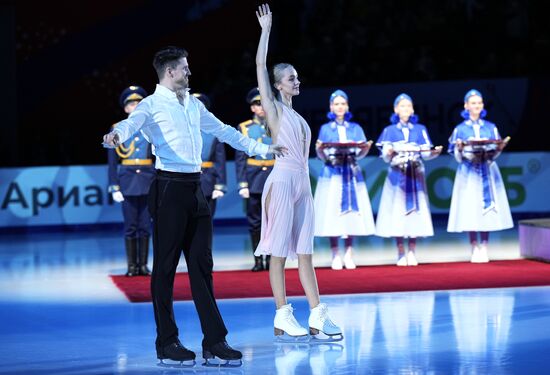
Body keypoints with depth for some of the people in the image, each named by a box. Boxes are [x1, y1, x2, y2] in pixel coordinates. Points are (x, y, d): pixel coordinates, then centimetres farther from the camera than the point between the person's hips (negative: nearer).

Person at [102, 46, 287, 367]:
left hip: (196, 188, 7)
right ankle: (167, 344, 6)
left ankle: (214, 343, 6)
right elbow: (133, 122, -25)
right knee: (166, 266, -1)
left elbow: (223, 130, 30)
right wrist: (117, 135, -48)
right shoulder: (152, 104, -5)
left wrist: (260, 148, 35)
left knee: (202, 264, 5)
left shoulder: (194, 105, 18)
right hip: (169, 188, -7)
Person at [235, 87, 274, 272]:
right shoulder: (244, 128, 5)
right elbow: (240, 159, 2)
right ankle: (258, 260, 7)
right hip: (254, 180, -1)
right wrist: (242, 184, -5)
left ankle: (270, 260, 6)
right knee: (254, 221, 1)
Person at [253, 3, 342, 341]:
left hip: (303, 184, 7)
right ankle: (283, 318, -2)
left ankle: (317, 317, 2)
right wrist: (266, 30, -5)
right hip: (283, 182, -7)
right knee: (280, 252, -4)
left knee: (305, 252, 5)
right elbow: (261, 65, -8)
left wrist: (303, 183, 16)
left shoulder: (296, 116, 19)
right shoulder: (274, 108, 0)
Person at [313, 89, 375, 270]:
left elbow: (360, 154, 6)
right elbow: (321, 156, 4)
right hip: (332, 174, -1)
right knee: (332, 214, -8)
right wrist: (320, 149, -18)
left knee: (352, 213, -4)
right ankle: (335, 255, -4)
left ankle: (348, 254, 1)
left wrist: (365, 148, -16)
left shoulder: (356, 128, 13)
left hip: (352, 174, 1)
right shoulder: (325, 129, 10)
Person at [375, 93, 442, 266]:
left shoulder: (420, 130, 12)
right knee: (397, 213, -6)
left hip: (415, 175, 1)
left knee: (415, 211, -4)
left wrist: (435, 152, -17)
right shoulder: (389, 131, 9)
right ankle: (401, 253, -1)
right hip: (397, 175, -1)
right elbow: (386, 157, 0)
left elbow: (425, 154, 4)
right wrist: (390, 153, -22)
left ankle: (412, 252, 0)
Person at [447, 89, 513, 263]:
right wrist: (460, 149, -18)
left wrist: (499, 147, -12)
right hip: (469, 172, -2)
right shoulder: (460, 129, 6)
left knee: (486, 209, -3)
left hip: (487, 171, 2)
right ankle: (475, 249, -2)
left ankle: (484, 249, 0)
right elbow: (458, 157, 3)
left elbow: (494, 155, 9)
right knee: (470, 210, -7)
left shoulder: (491, 128, 11)